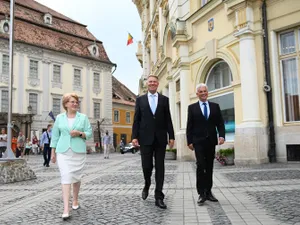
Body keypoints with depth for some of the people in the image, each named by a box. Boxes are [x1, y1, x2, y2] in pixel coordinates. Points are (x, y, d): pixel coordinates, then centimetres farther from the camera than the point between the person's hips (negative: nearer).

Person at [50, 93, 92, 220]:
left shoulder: (83, 117, 5)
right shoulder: (59, 118, 8)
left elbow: (89, 133, 3)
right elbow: (55, 135, 10)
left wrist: (79, 133, -16)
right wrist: (53, 152, 7)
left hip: (78, 151, 1)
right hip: (63, 152, -1)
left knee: (76, 177, 10)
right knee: (66, 177, -10)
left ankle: (75, 200, 33)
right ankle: (66, 209, -12)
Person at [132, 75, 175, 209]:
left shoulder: (164, 99, 9)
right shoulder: (140, 99, 8)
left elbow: (168, 119, 6)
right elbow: (136, 120, 4)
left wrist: (171, 136, -1)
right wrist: (134, 136, -5)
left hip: (160, 138, 1)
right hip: (146, 138, 0)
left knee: (160, 167, 1)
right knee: (146, 165, 1)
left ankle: (159, 197, 6)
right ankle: (147, 185, 32)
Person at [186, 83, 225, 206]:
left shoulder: (215, 106, 10)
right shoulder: (192, 107, 5)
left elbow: (220, 123, 6)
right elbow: (189, 126, 2)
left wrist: (221, 135, -10)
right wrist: (189, 141, -4)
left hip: (211, 141, 3)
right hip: (198, 141, -3)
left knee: (209, 167, 8)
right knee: (201, 166, -12)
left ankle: (208, 192, 17)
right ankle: (201, 193, -5)